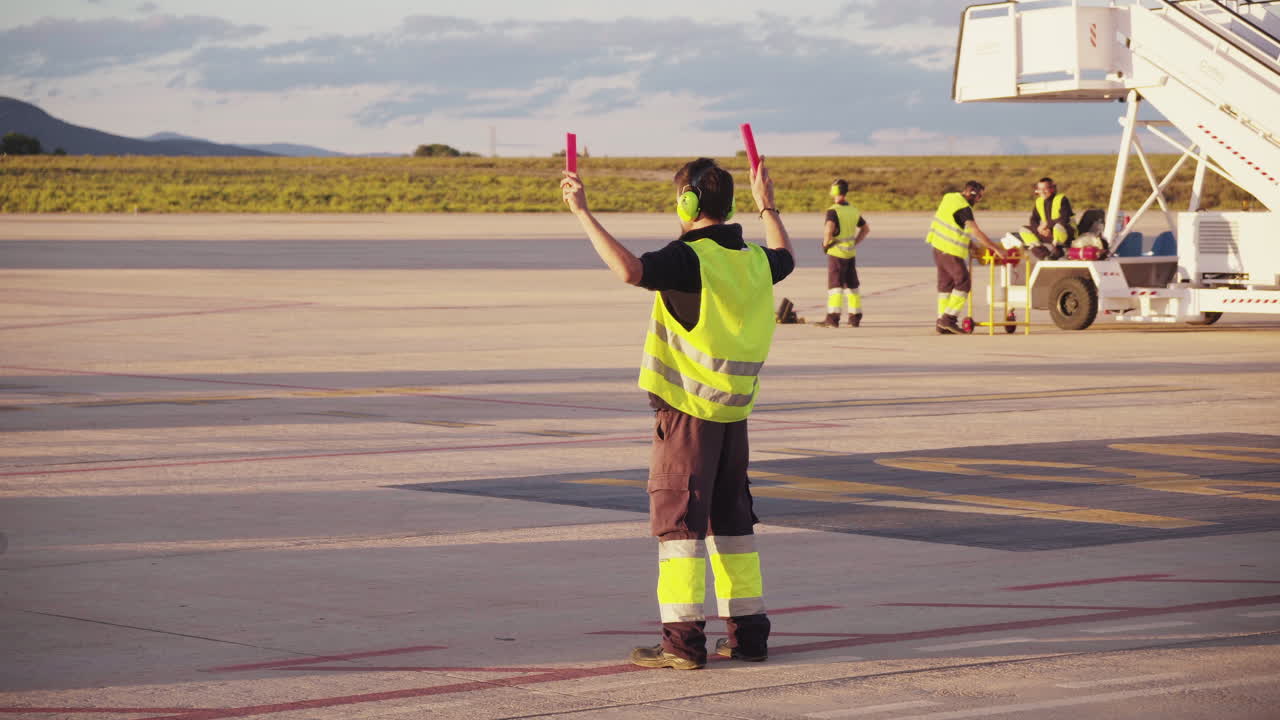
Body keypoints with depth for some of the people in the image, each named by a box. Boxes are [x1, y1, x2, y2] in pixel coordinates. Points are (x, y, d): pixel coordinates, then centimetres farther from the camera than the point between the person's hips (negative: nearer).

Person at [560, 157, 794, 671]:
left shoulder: (688, 258, -16)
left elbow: (630, 269, -33)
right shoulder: (754, 260, 8)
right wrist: (768, 207, 48)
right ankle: (748, 632, 17)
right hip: (734, 410, 7)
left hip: (687, 409, -7)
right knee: (731, 517, 15)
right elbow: (786, 258, 33)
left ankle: (684, 640, -8)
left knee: (679, 517, -4)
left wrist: (582, 212, -27)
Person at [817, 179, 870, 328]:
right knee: (852, 286, 13)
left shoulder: (833, 211, -14)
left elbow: (829, 229, -31)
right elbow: (866, 228, 20)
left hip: (836, 252, -7)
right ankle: (855, 317, 17)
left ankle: (833, 318, -11)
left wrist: (825, 243, -14)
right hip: (851, 253, 7)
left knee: (835, 285, -5)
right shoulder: (854, 210, 9)